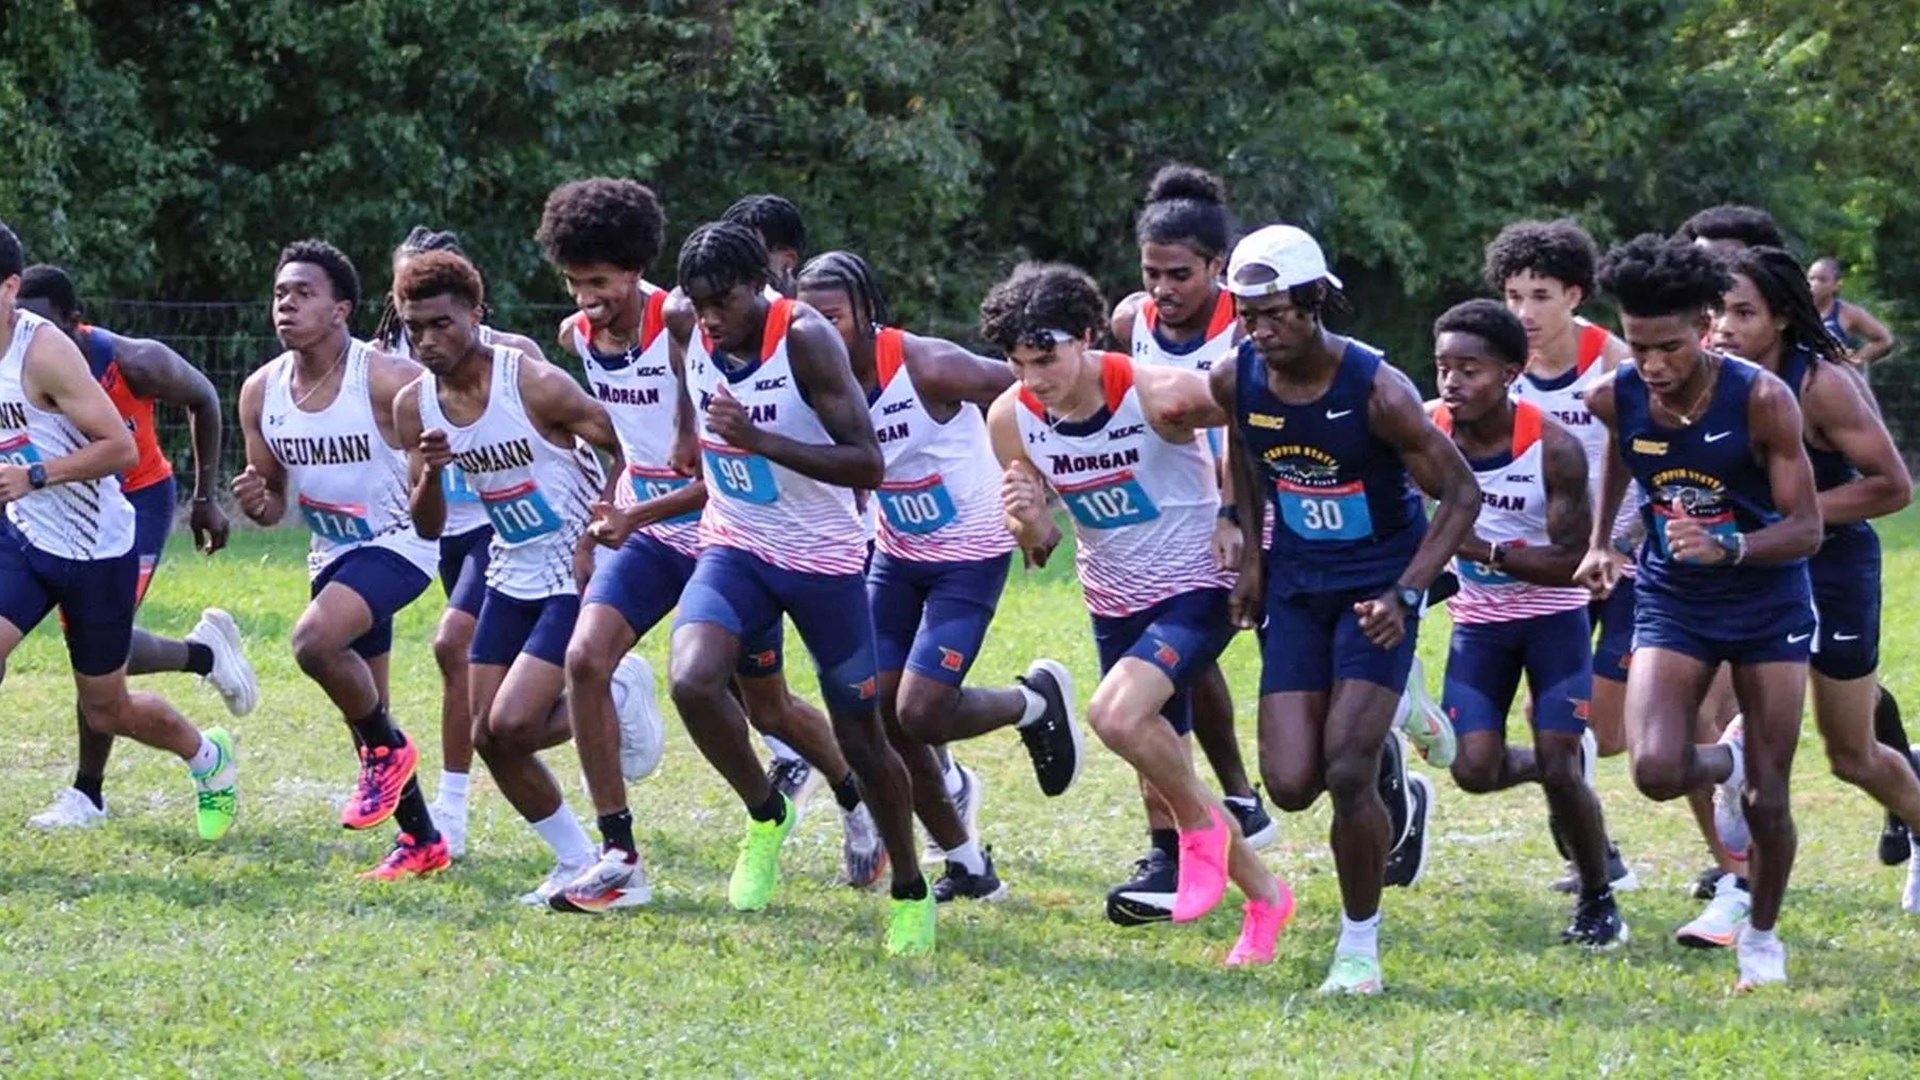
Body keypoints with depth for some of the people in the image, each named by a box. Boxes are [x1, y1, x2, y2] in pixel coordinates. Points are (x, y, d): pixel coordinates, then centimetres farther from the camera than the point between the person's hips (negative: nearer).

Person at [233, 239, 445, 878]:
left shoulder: (388, 382, -21)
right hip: (333, 554, 7)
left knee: (315, 640, -30)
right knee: (363, 708, 12)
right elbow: (274, 501, 8)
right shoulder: (262, 393, -2)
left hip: (399, 540, -7)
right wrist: (256, 505, -14)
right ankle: (422, 842, 28)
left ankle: (386, 752, -5)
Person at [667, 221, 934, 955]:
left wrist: (758, 440, -34)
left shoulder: (805, 339, -21)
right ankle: (765, 816, 1)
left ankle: (911, 894, 26)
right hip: (734, 549, 4)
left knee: (861, 738, 6)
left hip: (823, 558, -4)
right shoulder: (693, 339, -4)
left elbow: (868, 465, -26)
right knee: (690, 680, -24)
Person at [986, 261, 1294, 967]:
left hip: (1197, 586, -6)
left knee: (1116, 713, -30)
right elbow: (1040, 549, 0)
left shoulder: (1159, 396, -24)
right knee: (1160, 781, 10)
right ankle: (1264, 898, 29)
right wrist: (1027, 520, -21)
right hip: (1114, 602, 6)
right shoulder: (1012, 419, -9)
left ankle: (1201, 824, -5)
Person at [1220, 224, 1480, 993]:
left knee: (1346, 775, -15)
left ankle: (1360, 943, 4)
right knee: (1290, 785, -4)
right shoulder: (1236, 381, -9)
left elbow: (1460, 493, -14)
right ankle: (1379, 755, 31)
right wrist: (1253, 556, 11)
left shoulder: (1376, 391, -23)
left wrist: (1406, 594, -21)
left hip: (1376, 586, -4)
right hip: (1296, 585, 5)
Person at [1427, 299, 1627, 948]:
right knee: (1474, 770, -8)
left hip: (1553, 619, -3)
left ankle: (1598, 902, 12)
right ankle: (1553, 769, 27)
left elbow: (1572, 562, -22)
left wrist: (1485, 551, -32)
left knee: (1559, 770, -9)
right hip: (1478, 620, 3)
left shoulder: (1554, 448, -23)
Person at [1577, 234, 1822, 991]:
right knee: (1656, 770, -18)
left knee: (1768, 797, 2)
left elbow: (1805, 528, -21)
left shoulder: (1760, 400, -23)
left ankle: (1762, 935, 28)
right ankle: (1727, 764, 18)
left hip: (1767, 601, -2)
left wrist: (1728, 547, -37)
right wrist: (1600, 540, 7)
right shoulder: (1614, 399, -12)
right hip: (1673, 604, 2)